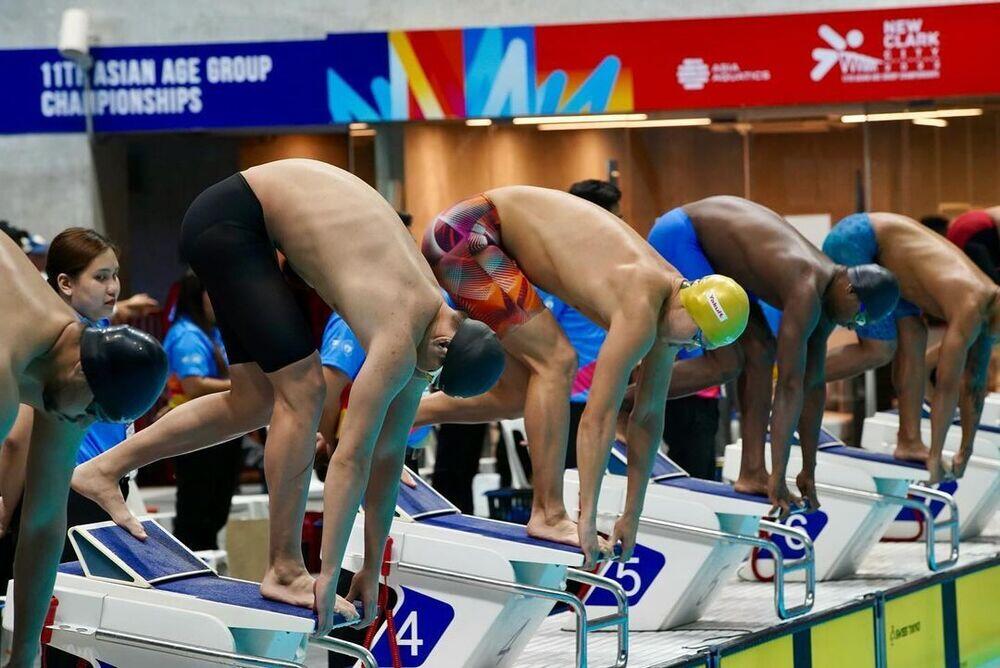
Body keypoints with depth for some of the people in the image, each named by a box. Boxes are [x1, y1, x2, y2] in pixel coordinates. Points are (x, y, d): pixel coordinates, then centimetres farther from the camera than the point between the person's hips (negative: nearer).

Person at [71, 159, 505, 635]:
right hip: (226, 219, -9)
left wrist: (372, 569, 10)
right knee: (302, 392, -12)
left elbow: (389, 452, 7)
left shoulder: (429, 326, 2)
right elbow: (352, 458, -25)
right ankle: (285, 570, -6)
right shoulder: (399, 339, -24)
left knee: (255, 403, 13)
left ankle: (103, 469, 21)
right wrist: (330, 576, -23)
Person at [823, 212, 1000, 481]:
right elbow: (947, 386, -24)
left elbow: (975, 385, 12)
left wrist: (966, 451, 16)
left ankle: (909, 441, 2)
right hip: (852, 239, -9)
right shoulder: (970, 309, -24)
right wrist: (935, 457, -20)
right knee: (879, 350, -12)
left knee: (913, 337, 1)